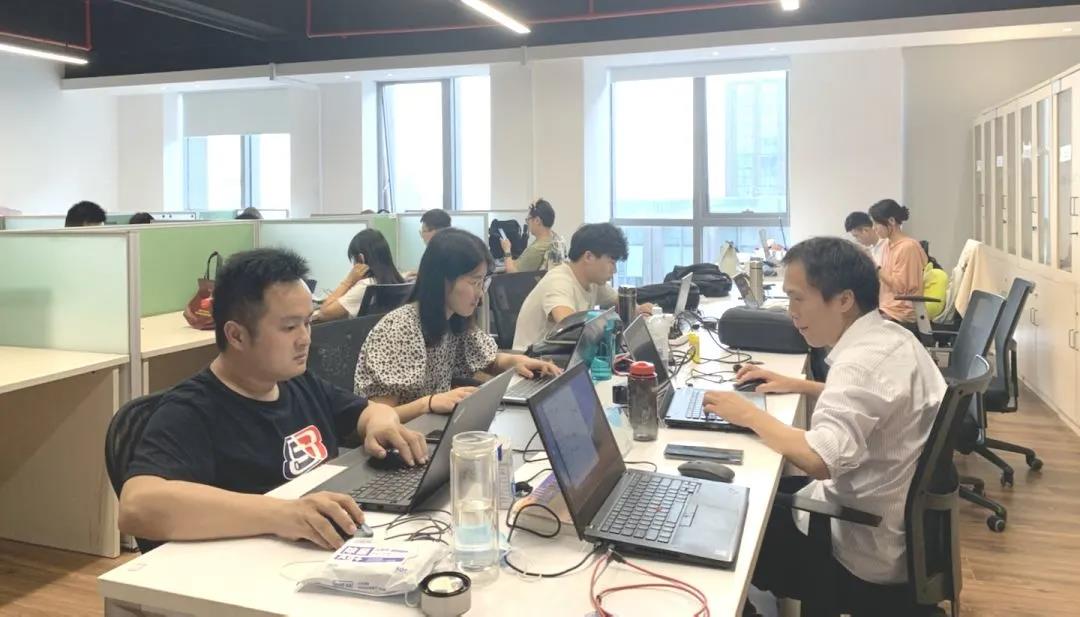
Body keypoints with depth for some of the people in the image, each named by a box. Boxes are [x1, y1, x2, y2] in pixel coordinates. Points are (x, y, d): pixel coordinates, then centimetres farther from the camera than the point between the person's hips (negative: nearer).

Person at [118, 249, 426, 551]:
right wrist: (278, 512, -39)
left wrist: (380, 423, -2)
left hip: (340, 554, 7)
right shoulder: (190, 413, -13)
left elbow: (371, 409, 22)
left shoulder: (302, 383, 9)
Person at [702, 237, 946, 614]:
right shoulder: (891, 336, 3)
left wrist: (749, 414, -25)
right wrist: (798, 385, 12)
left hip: (868, 549, -9)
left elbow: (820, 461, -39)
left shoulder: (862, 360, -28)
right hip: (902, 521, 9)